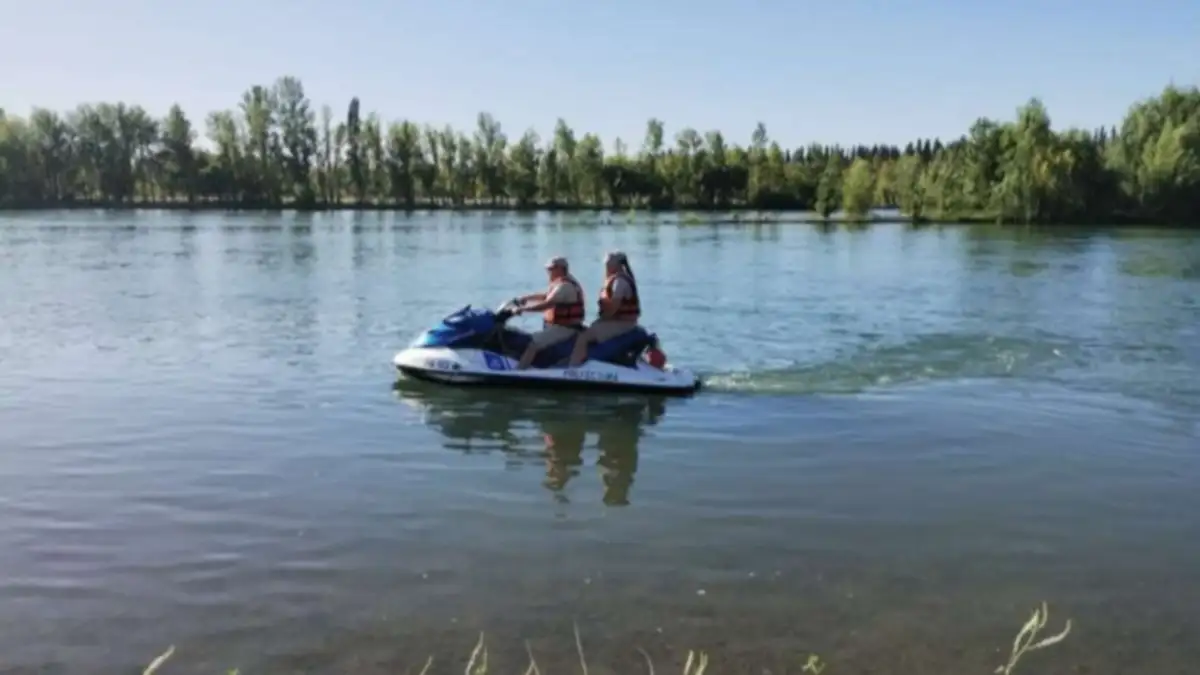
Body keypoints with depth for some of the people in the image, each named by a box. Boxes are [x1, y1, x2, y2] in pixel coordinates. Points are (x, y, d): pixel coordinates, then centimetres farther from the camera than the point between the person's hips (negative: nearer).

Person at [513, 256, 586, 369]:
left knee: (533, 343, -24)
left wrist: (522, 308, -21)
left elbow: (546, 305, -26)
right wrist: (526, 298, 19)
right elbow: (546, 296, 27)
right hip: (561, 326, 11)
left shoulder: (564, 285, -19)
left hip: (563, 329, -11)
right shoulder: (562, 283, 14)